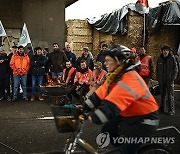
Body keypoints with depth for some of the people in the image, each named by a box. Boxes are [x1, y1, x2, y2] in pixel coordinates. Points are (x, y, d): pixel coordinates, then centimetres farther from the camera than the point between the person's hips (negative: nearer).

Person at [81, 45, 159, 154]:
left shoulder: (129, 80, -30)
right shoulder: (116, 76, 2)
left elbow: (111, 105, -35)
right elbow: (100, 93, 2)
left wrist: (94, 118, -33)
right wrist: (85, 106, -2)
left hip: (143, 120, -9)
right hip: (128, 115, 9)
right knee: (107, 131, 6)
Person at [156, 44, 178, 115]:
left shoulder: (172, 58, -4)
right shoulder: (159, 59, 6)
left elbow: (175, 69, -4)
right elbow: (157, 69, 12)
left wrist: (173, 78, -11)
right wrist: (158, 78, 6)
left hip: (169, 80, -4)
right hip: (162, 80, 4)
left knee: (170, 95, -2)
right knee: (162, 95, 13)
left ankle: (171, 110, 5)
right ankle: (162, 108, 24)